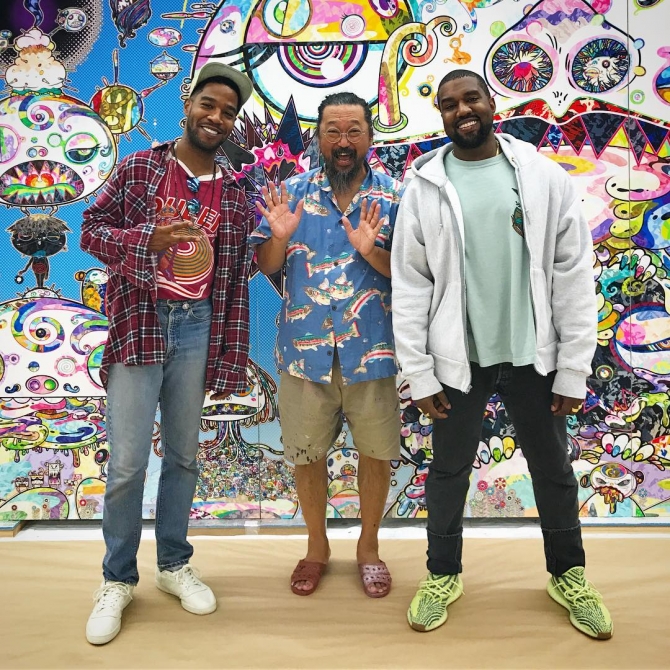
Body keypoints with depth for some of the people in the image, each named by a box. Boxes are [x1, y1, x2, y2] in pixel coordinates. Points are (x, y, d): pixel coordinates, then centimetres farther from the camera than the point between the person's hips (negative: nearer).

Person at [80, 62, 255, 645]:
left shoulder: (234, 194, 7)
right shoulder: (139, 168, 2)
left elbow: (238, 279, 7)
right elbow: (91, 229, 1)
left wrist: (228, 358, 5)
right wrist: (149, 238, -19)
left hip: (198, 327, 3)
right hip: (139, 325, -2)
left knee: (184, 455, 12)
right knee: (127, 462, -2)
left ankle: (175, 564, 30)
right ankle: (117, 580, 19)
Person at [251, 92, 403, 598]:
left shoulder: (396, 196, -2)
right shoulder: (292, 192, 2)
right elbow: (264, 266, 3)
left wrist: (372, 252, -23)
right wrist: (279, 237, -17)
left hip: (372, 350, -1)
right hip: (305, 348, 1)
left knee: (376, 451, 12)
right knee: (306, 452, 13)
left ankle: (369, 546, 35)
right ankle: (317, 545, 36)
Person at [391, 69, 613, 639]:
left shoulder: (544, 176, -3)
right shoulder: (425, 187, -2)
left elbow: (574, 275, -4)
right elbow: (410, 287, -3)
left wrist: (574, 369, -6)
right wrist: (419, 373, -6)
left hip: (532, 354, 1)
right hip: (457, 356, 0)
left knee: (552, 466, 15)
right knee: (449, 468, 14)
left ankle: (568, 574, 39)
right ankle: (443, 575, 36)